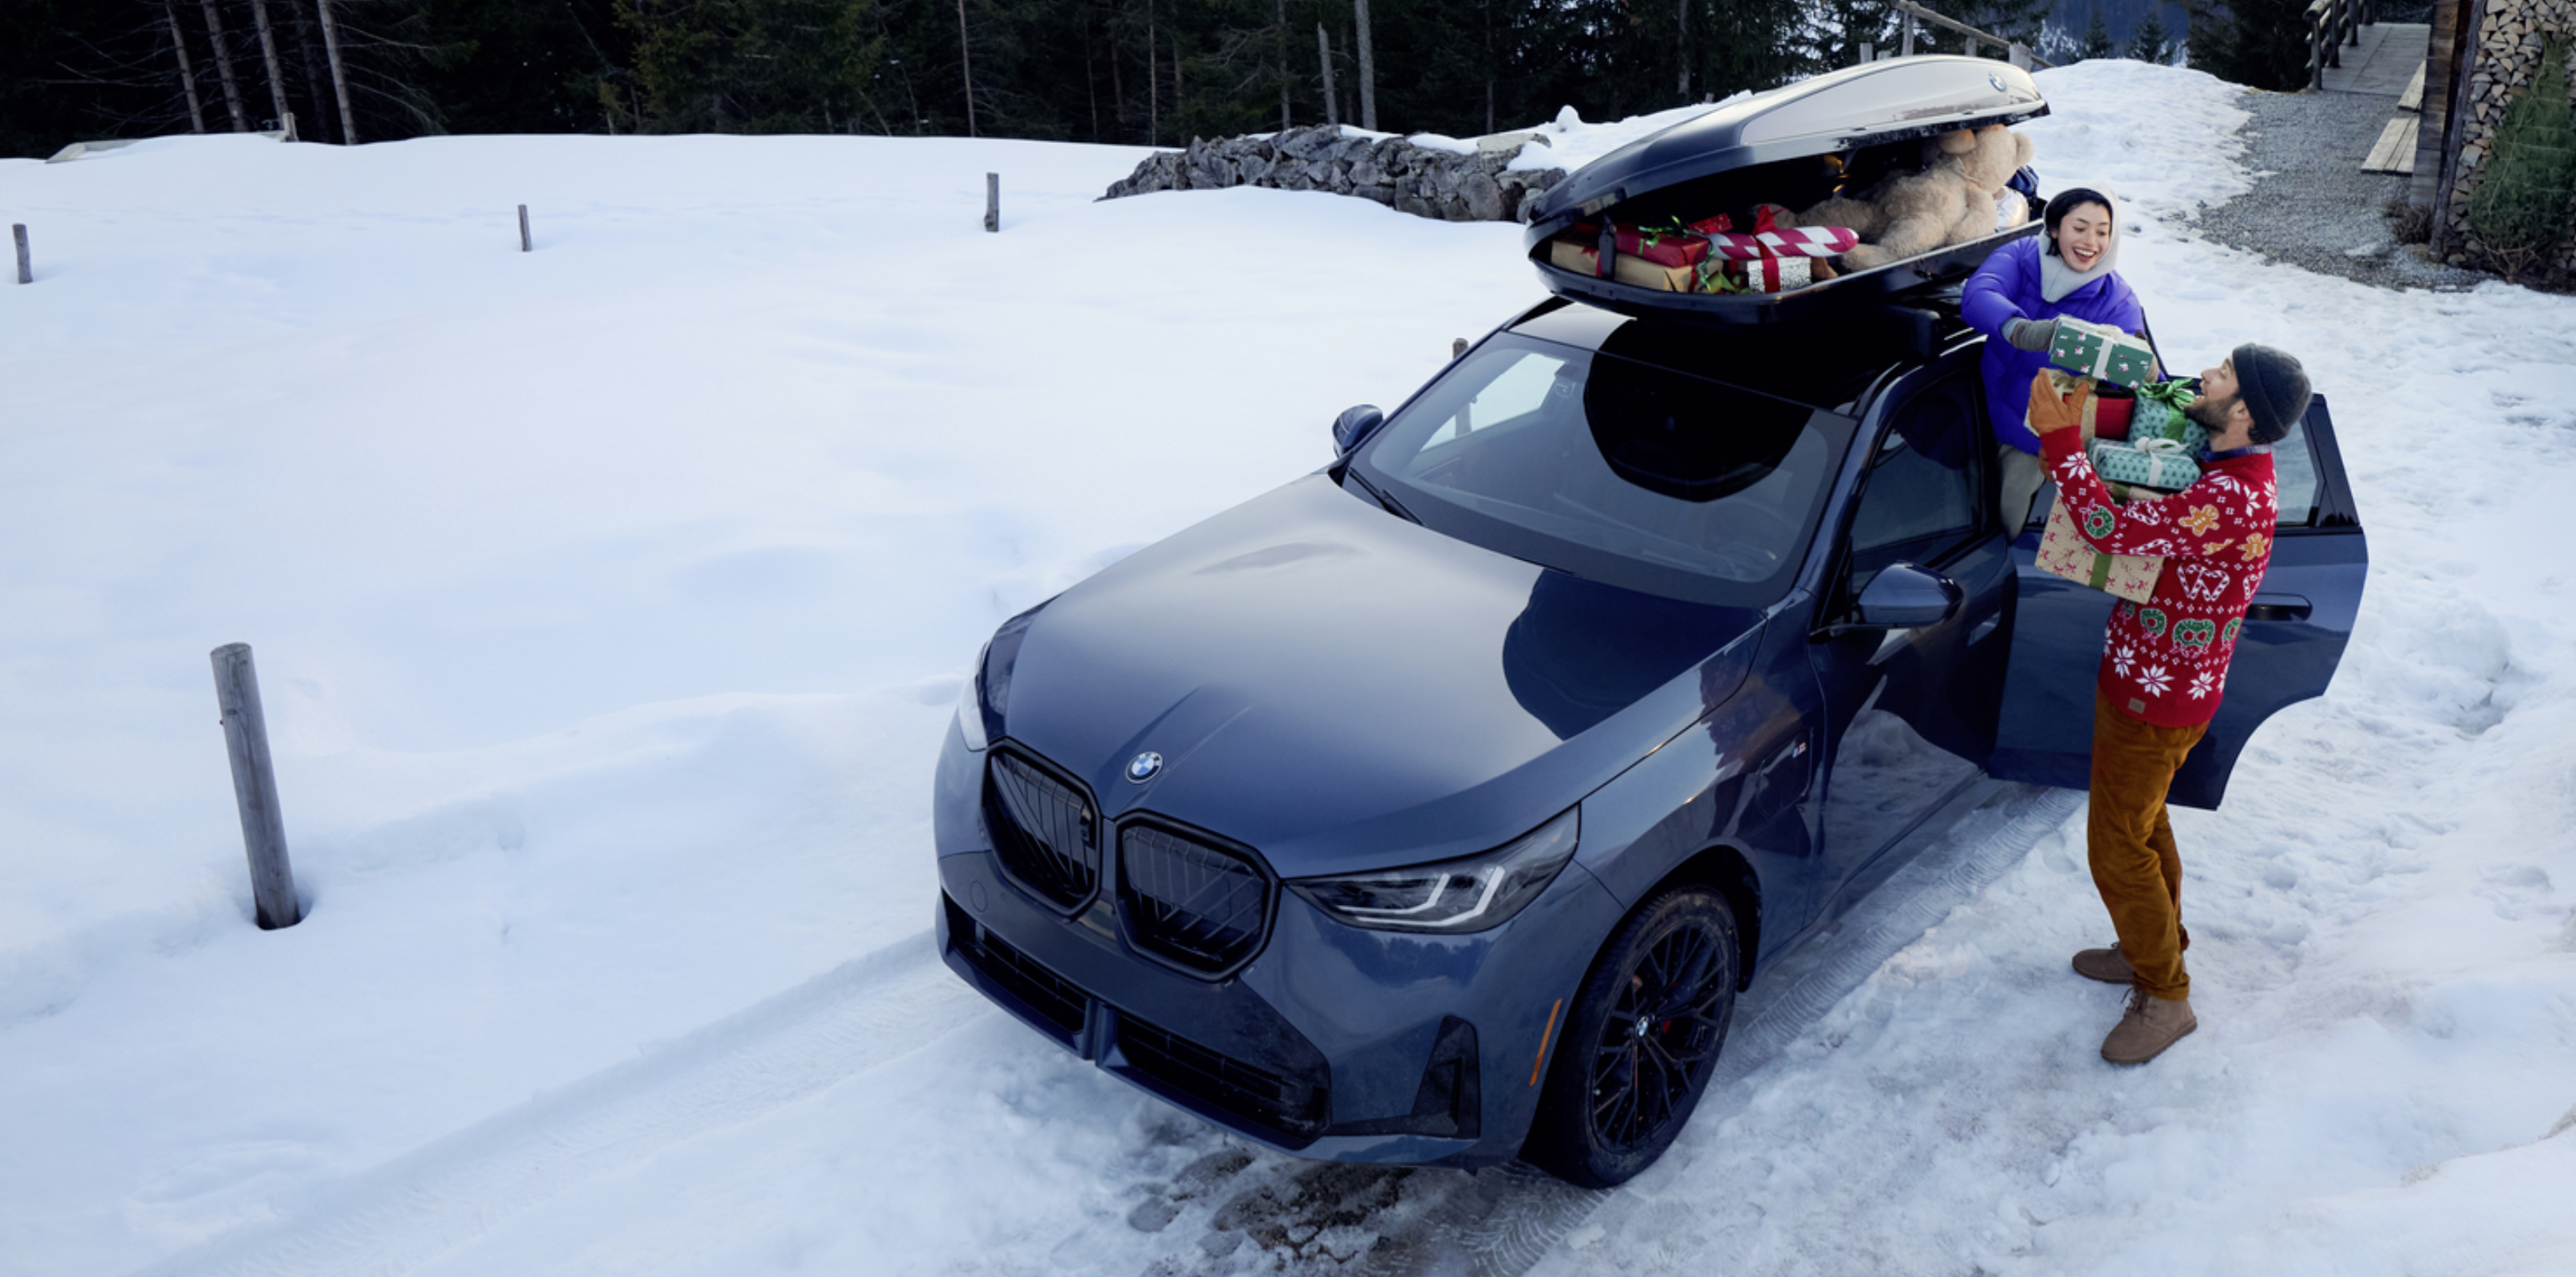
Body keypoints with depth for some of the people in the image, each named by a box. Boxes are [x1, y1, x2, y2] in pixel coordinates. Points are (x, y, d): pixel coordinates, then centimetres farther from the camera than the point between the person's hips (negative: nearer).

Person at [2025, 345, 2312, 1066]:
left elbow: (2111, 529, -35)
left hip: (2157, 705, -10)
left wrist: (2061, 437, -29)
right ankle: (2155, 947, 44)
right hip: (2139, 682, 10)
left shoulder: (2232, 498, -31)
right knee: (2143, 825, 25)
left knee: (2118, 851, 1)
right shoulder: (2221, 468, 2)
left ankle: (2166, 998, 18)